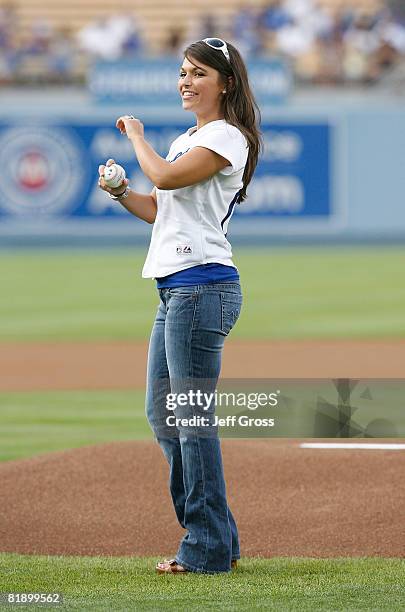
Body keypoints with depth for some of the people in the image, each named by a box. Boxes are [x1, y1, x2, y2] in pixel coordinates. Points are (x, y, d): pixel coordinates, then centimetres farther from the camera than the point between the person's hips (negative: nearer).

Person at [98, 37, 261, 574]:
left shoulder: (227, 137, -8)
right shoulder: (187, 140, 21)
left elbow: (165, 178, -21)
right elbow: (160, 209, 25)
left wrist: (137, 135, -4)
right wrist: (120, 192, 7)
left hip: (202, 284, -10)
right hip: (175, 288, 10)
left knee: (193, 415, -10)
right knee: (162, 414, 13)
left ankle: (208, 550, -6)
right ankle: (217, 538, 19)